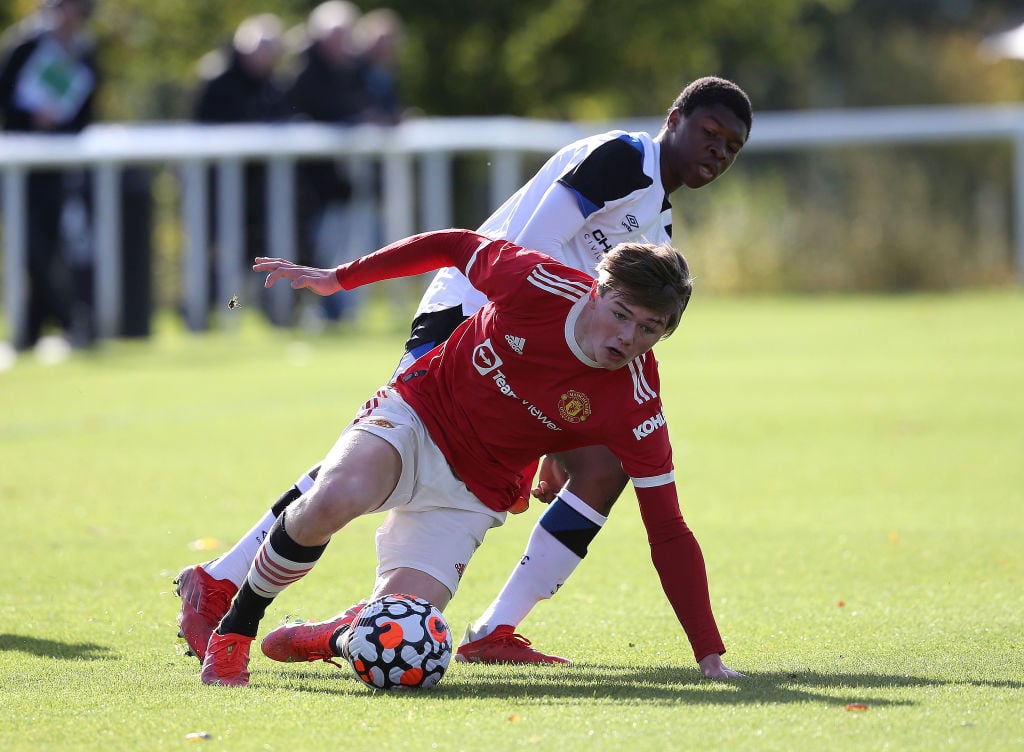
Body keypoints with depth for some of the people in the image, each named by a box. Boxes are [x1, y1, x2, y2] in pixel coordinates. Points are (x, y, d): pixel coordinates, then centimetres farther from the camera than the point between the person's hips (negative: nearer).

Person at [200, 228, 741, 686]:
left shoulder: (635, 408, -20)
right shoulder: (538, 285, -21)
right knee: (335, 499, -35)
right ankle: (234, 632, -11)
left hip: (471, 495, 1)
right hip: (415, 416, -1)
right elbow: (454, 246, -2)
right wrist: (338, 278, 5)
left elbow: (669, 534, -18)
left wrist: (710, 657, -22)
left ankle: (325, 638, 20)